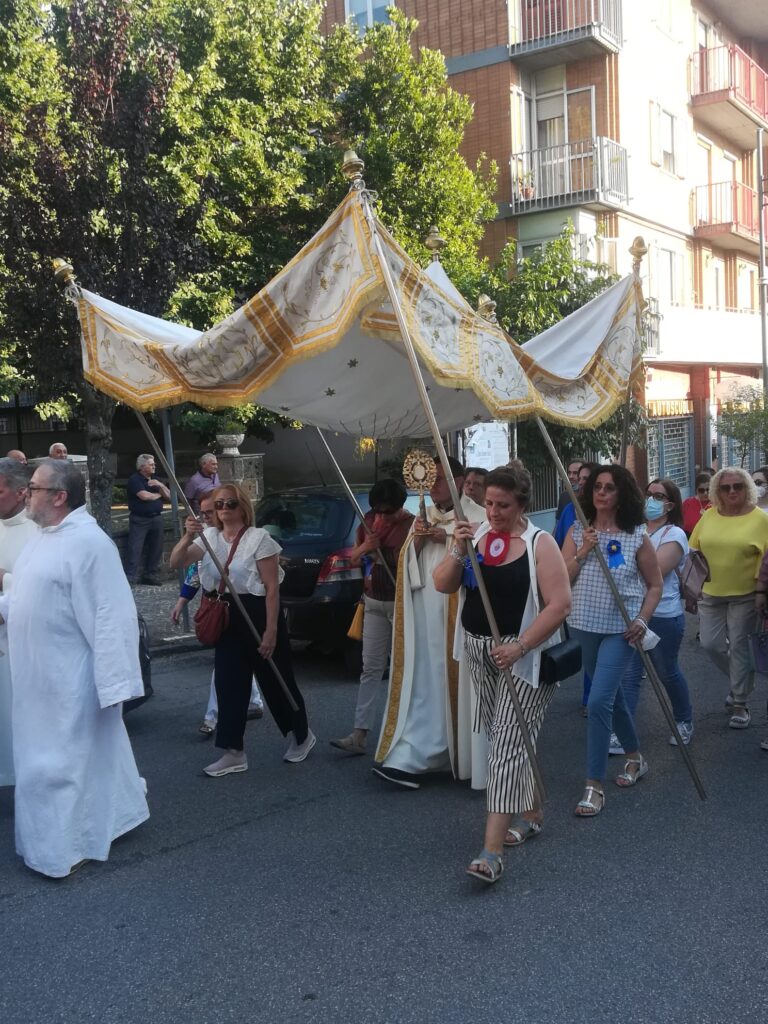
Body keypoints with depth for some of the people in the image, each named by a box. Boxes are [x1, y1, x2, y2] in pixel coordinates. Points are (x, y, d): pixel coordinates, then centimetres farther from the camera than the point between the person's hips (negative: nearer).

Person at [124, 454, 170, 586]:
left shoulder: (155, 480, 17)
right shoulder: (134, 480, -6)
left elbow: (168, 495, 12)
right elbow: (144, 496, -18)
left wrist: (160, 485, -7)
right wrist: (158, 494, 0)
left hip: (156, 518, 7)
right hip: (139, 519, -6)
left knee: (155, 549, 7)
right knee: (134, 549, -8)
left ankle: (150, 575, 17)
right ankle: (130, 578, -8)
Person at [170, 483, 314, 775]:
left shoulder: (259, 538, -11)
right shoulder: (209, 537, 5)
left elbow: (272, 588, -13)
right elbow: (176, 564, -6)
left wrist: (271, 630, -17)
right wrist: (188, 537, -25)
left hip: (258, 614, -5)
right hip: (227, 618, 5)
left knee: (276, 680, 7)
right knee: (228, 684, 2)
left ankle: (302, 736, 28)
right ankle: (233, 753, 10)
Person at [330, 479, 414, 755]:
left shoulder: (412, 525, -12)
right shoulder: (368, 520, 6)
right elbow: (353, 558, 12)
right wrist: (364, 548, -8)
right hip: (374, 603, 5)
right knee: (371, 668, 2)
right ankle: (360, 734, 1)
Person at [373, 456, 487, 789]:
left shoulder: (477, 517, -2)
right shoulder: (422, 519, 17)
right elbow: (407, 565, 14)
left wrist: (447, 538, -15)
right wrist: (416, 541, -5)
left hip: (462, 617, -5)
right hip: (426, 616, 5)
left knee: (463, 686, 1)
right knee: (424, 685, 4)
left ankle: (474, 760, 17)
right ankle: (409, 759, 7)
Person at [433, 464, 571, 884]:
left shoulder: (539, 543, -11)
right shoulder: (475, 534, 4)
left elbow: (560, 603, -16)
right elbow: (442, 585, 2)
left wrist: (520, 647, -23)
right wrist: (458, 551, -16)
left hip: (523, 653, -6)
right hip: (479, 651, 6)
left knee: (507, 744, -11)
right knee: (503, 736, 16)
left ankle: (492, 851, -12)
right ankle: (532, 812, 37)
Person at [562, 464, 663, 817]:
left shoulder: (637, 537, -6)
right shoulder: (577, 532, 1)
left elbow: (655, 585, 1)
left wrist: (642, 620, -12)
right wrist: (582, 553, -15)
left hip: (620, 630, -4)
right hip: (585, 626, 4)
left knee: (598, 702, -14)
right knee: (611, 695, 20)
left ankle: (594, 785, -4)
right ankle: (635, 757, 42)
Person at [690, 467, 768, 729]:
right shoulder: (708, 516, 3)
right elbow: (693, 549, 11)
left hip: (745, 596, -4)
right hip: (710, 594, 4)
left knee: (739, 647, 1)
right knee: (711, 644, 5)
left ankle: (740, 703, 14)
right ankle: (742, 681, 32)